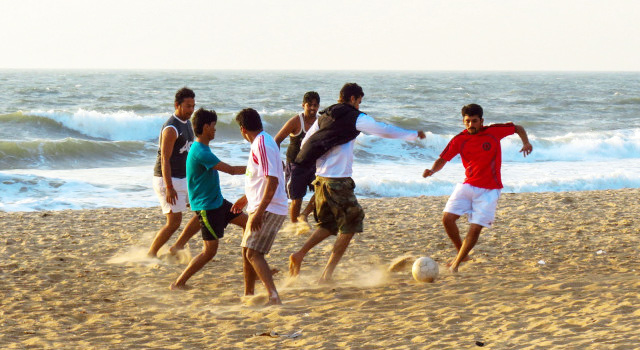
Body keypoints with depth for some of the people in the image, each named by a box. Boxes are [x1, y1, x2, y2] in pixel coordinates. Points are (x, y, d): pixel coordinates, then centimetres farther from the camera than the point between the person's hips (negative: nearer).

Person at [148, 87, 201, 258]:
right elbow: (165, 160, -22)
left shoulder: (187, 123, 10)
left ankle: (177, 247, 10)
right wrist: (169, 188, -26)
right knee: (174, 221, -9)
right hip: (168, 180, -9)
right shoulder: (171, 129, -19)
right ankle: (151, 254, 5)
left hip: (184, 178, 9)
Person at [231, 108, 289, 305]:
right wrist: (246, 198, 39)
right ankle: (248, 294, 29)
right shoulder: (261, 142, 15)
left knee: (253, 253, -17)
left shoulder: (262, 144, -17)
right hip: (259, 207, 10)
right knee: (247, 251, 18)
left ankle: (273, 296, -25)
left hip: (268, 210, -10)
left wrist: (259, 211, -27)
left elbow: (272, 180, -24)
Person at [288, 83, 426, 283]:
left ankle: (299, 255, 0)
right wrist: (415, 135, 14)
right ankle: (327, 274, 0)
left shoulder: (323, 117, 13)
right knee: (349, 227, 4)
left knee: (328, 225, 19)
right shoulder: (356, 118, -5)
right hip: (339, 180, -7)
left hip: (321, 177, 7)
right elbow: (386, 131, 2)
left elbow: (305, 144, 15)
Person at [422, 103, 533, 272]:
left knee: (475, 228, -12)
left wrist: (526, 143, -3)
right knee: (447, 218, -11)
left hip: (489, 190, -3)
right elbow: (443, 159, 1)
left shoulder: (494, 132, -5)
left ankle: (456, 263, 3)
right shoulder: (459, 140, -2)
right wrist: (432, 170, -17)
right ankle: (462, 253, 11)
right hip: (467, 185, 3)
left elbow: (518, 128, 10)